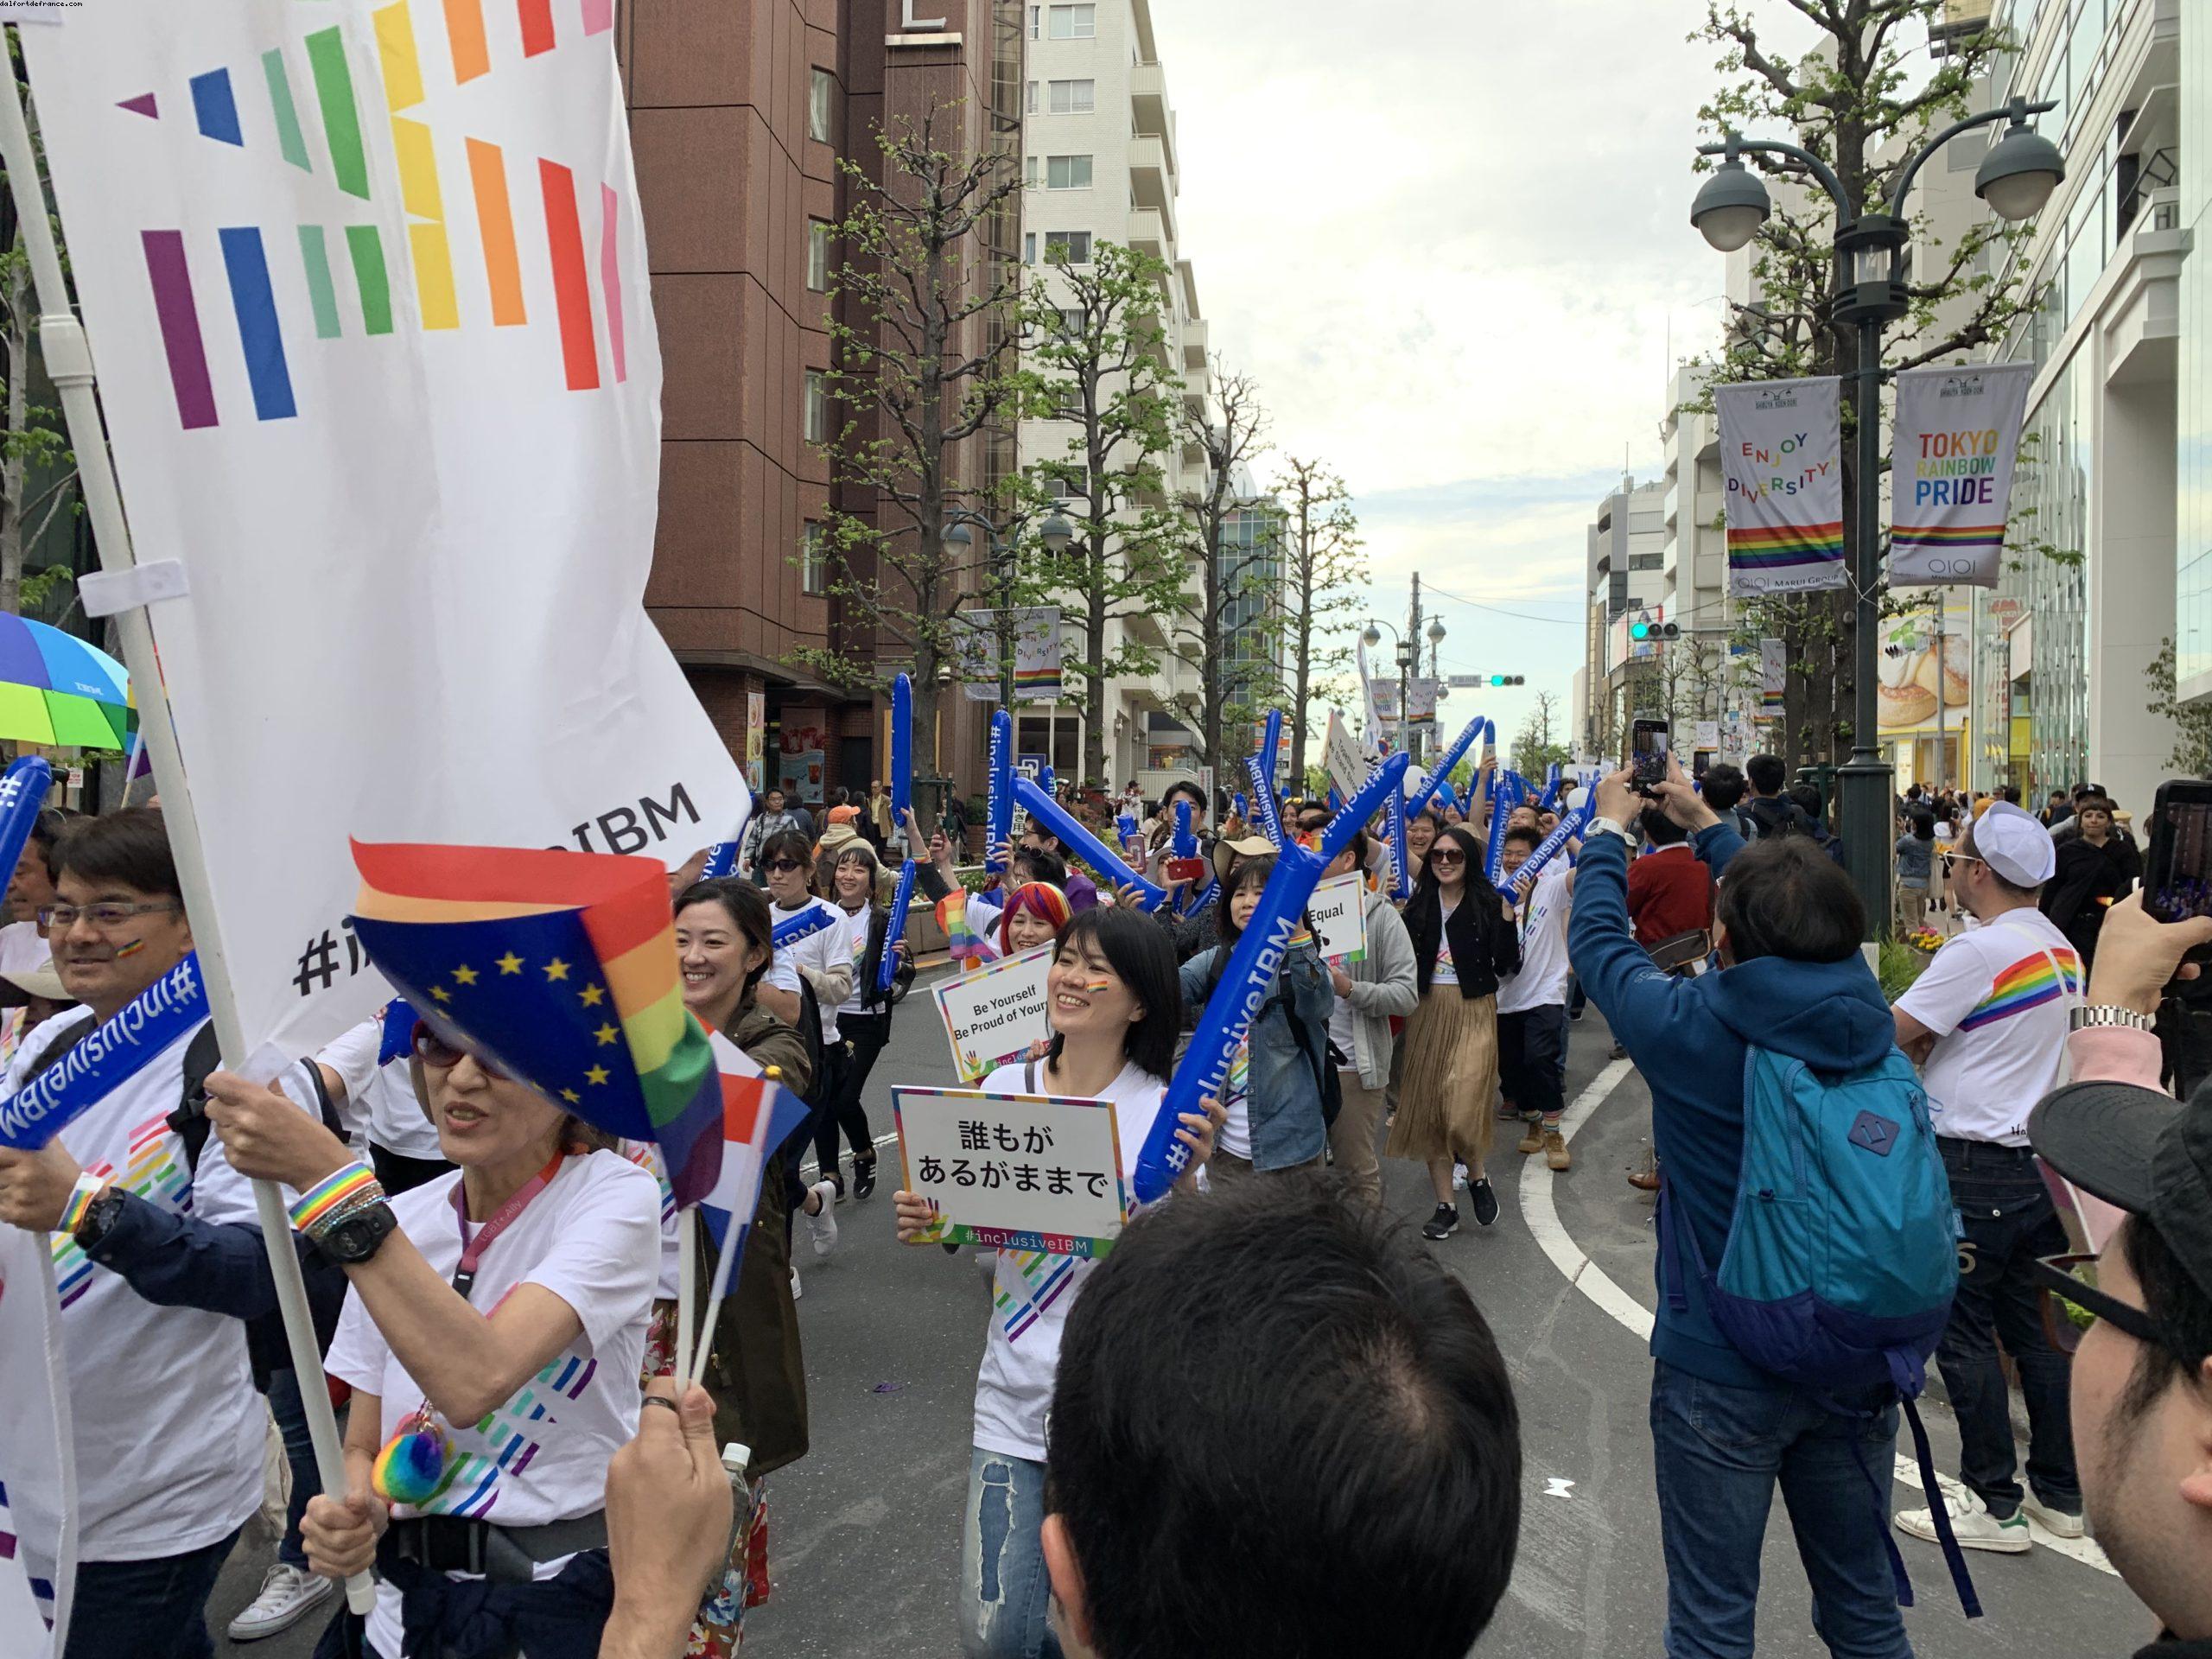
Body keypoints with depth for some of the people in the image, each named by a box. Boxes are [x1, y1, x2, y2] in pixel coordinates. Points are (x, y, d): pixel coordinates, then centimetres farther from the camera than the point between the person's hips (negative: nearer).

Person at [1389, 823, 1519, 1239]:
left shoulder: (1488, 903, -2)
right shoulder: (1417, 904, 8)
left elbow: (1507, 964, -5)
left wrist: (1507, 918, -15)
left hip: (1473, 1011, -4)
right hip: (1427, 1011, 4)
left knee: (1461, 1109, -17)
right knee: (1427, 1107, 6)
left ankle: (1478, 1175, 15)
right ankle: (1445, 1205, 18)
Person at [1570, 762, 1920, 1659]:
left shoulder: (1687, 1025, -21)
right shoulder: (1866, 1013, -9)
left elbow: (1596, 937, -2)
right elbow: (1803, 928, 11)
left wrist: (1610, 829, 16)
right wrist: (1704, 823, 24)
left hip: (1722, 1373, -4)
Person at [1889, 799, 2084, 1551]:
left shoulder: (1977, 951, -19)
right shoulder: (2061, 948, 10)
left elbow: (1887, 1036, -16)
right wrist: (1929, 1044, 1)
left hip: (1977, 1170, -9)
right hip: (2045, 1160, 9)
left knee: (1963, 1331, 1)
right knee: (2035, 1328, 16)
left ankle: (1992, 1505, 8)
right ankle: (2060, 1492, 26)